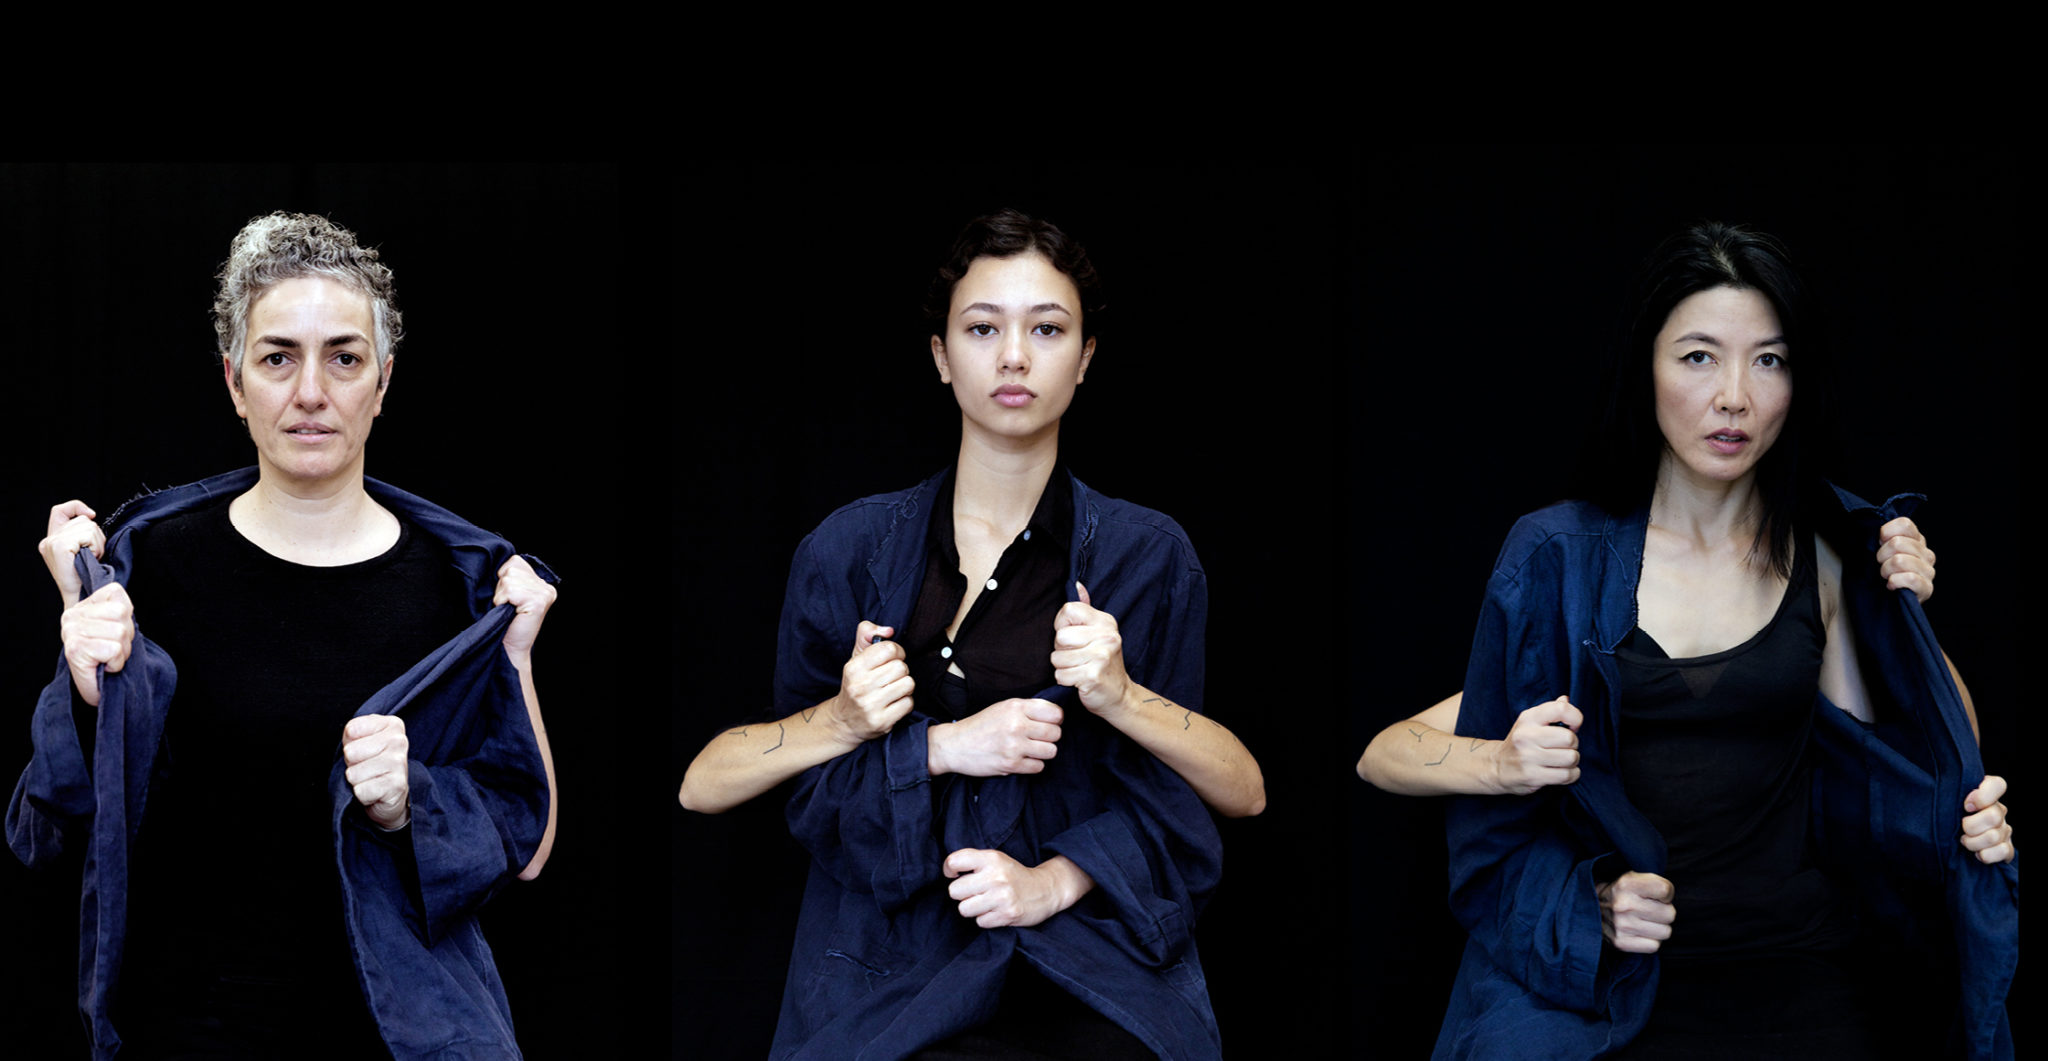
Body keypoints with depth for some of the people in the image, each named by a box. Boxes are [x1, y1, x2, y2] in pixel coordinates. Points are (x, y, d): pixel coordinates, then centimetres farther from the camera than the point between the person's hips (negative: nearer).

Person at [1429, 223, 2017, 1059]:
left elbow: (1859, 760, 7)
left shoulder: (1825, 552, 4)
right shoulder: (1555, 557, -1)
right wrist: (1589, 898, -14)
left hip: (1810, 986, 2)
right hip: (1629, 992, -1)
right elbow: (1491, 806, 2)